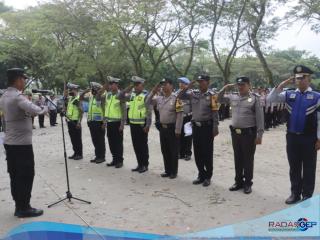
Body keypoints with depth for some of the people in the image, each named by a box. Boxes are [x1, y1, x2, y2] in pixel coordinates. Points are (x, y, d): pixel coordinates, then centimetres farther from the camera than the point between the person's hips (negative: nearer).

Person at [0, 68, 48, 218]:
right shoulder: (17, 96, -18)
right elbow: (35, 110, -28)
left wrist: (29, 113, 12)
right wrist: (45, 109, -9)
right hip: (22, 143, -9)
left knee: (15, 175, 12)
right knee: (26, 175, 1)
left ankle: (19, 206, 21)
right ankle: (24, 208, 9)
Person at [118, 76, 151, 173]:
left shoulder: (146, 96, -9)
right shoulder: (132, 95, 11)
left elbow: (149, 112, -13)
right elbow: (120, 97, 13)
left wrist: (148, 125, -18)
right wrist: (128, 88, 4)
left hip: (142, 125, -7)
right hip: (132, 124, 7)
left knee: (143, 145, 2)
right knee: (136, 145, 12)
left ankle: (145, 165, 13)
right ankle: (139, 164, 23)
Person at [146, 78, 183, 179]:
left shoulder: (176, 98, -11)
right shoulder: (159, 98, 8)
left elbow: (180, 115, -13)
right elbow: (148, 103, 11)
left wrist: (177, 130, -16)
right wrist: (153, 92, -1)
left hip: (172, 128, -6)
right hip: (162, 127, 6)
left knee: (173, 151, 5)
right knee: (164, 151, 13)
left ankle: (174, 172, 17)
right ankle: (167, 170, 25)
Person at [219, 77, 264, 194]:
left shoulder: (255, 98, -6)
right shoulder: (233, 97, 8)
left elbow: (260, 117, -7)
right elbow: (218, 98, 21)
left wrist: (259, 134, -11)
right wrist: (224, 88, 5)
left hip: (249, 133, -4)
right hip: (235, 132, 5)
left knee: (248, 159, 5)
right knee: (237, 159, 13)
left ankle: (247, 184, 18)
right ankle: (238, 181, 26)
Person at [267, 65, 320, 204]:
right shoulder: (289, 94, 4)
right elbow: (271, 99, -4)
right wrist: (282, 85, -9)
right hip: (292, 136, 3)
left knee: (308, 168, 8)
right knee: (294, 167, 13)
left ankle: (307, 196, 23)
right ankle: (295, 193, 27)